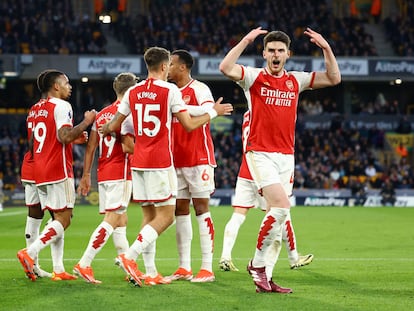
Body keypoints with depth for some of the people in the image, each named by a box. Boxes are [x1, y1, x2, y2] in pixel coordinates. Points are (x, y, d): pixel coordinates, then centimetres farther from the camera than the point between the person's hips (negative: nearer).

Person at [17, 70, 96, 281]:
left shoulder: (37, 110, 18)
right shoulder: (62, 106, -10)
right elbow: (64, 136, -22)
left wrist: (74, 139, 23)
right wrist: (86, 122, -10)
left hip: (40, 172, 9)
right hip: (58, 171, -9)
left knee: (57, 218, 11)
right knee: (63, 218, -7)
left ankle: (58, 269, 6)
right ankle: (30, 252, -21)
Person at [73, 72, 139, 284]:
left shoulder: (101, 115, 14)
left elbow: (91, 148, 13)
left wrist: (85, 175, 16)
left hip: (103, 173, 8)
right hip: (120, 173, -8)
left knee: (121, 220, 12)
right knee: (111, 220, -10)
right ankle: (84, 264, -18)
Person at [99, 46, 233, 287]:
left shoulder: (133, 92, 9)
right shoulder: (170, 90, -7)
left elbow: (115, 125, 16)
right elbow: (189, 124, -5)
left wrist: (102, 130, 38)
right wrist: (214, 112, 10)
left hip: (138, 160, 6)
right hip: (160, 162, -6)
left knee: (151, 215, 10)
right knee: (166, 216, -4)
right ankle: (129, 256, -19)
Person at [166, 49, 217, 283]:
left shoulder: (199, 89, -9)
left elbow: (208, 110, -27)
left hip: (198, 160, -8)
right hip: (177, 161, 8)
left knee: (201, 208, -7)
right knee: (180, 210, 6)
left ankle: (207, 268, -7)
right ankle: (184, 268, 10)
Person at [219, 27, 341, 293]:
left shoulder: (296, 81, 12)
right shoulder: (254, 77, 0)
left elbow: (334, 78, 11)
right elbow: (226, 68, -18)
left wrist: (326, 48, -1)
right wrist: (246, 41, -21)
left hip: (286, 156, 5)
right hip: (260, 153, -5)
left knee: (275, 213, 2)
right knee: (281, 207, -19)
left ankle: (264, 277, 6)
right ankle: (257, 263, -3)